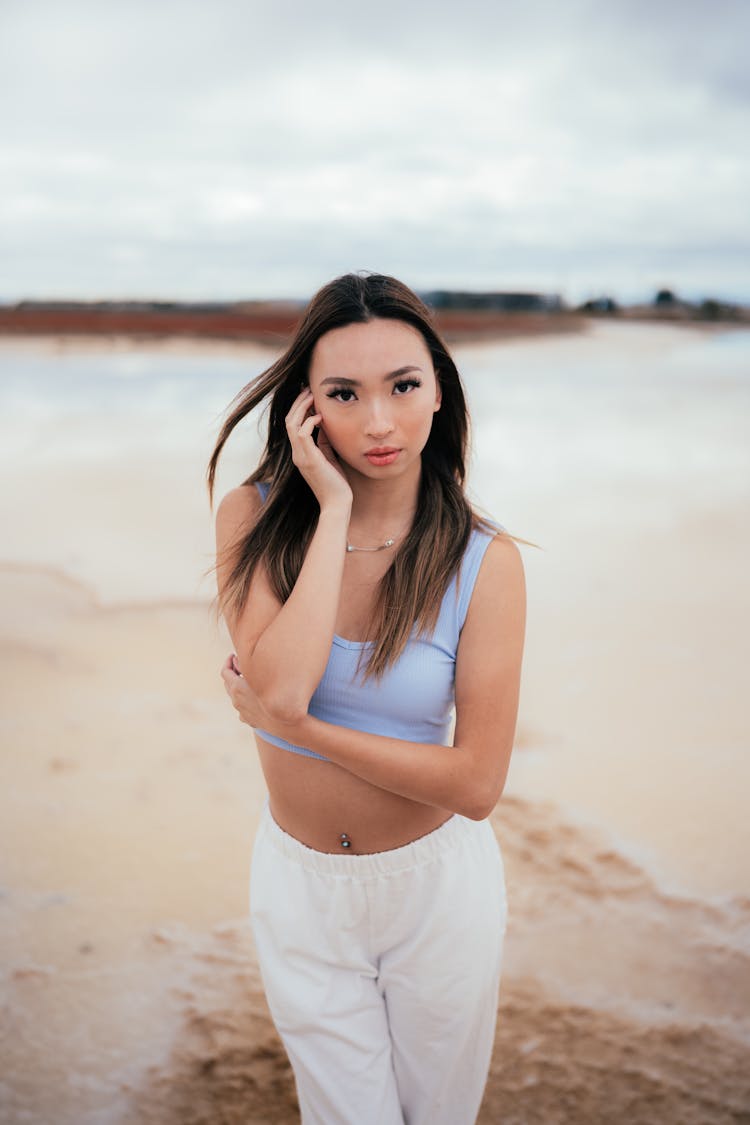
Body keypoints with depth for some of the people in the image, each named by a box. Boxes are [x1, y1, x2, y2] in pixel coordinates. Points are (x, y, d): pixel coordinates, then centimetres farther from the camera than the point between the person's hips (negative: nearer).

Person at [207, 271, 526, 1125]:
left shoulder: (484, 560, -17)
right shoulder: (252, 516, -14)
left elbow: (476, 784, -19)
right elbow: (279, 688, -29)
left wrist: (294, 723, -21)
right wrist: (336, 508, -28)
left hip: (438, 885, 0)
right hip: (300, 884, 1)